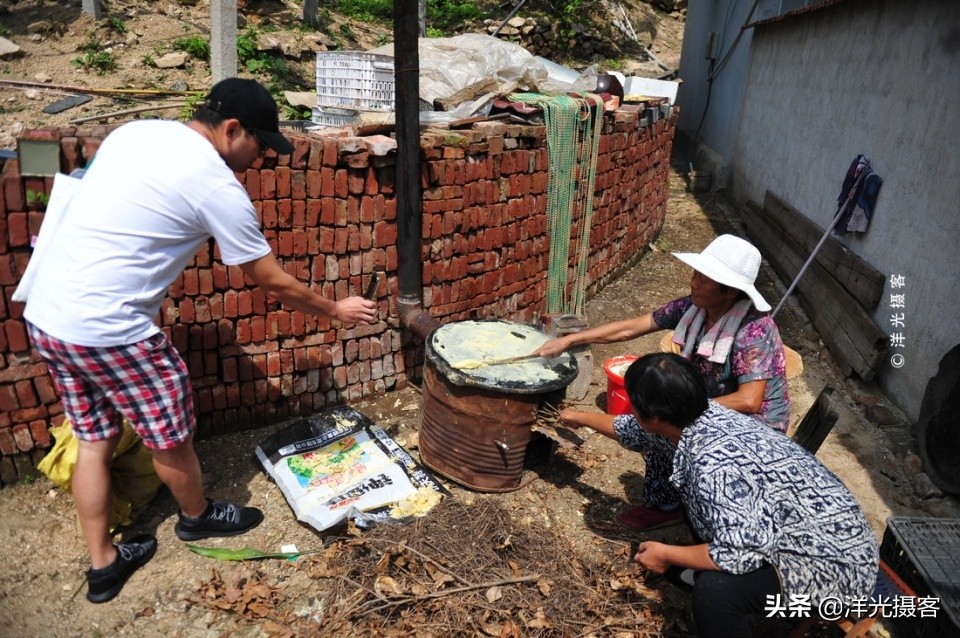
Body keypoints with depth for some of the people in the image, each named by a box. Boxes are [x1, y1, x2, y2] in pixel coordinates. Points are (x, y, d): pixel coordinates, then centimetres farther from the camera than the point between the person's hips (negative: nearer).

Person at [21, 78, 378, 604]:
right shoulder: (217, 186, -14)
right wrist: (335, 310, 8)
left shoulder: (135, 131, 9)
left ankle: (103, 565, 32)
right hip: (107, 331, -9)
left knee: (94, 439, 19)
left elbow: (90, 211, 20)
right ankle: (197, 516, 41)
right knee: (169, 435, 15)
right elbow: (275, 284, -6)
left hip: (43, 315, 9)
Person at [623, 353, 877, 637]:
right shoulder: (702, 414, -5)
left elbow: (743, 553, -34)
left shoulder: (714, 466, -34)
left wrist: (666, 555, -18)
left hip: (834, 562, -9)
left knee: (714, 588, -31)